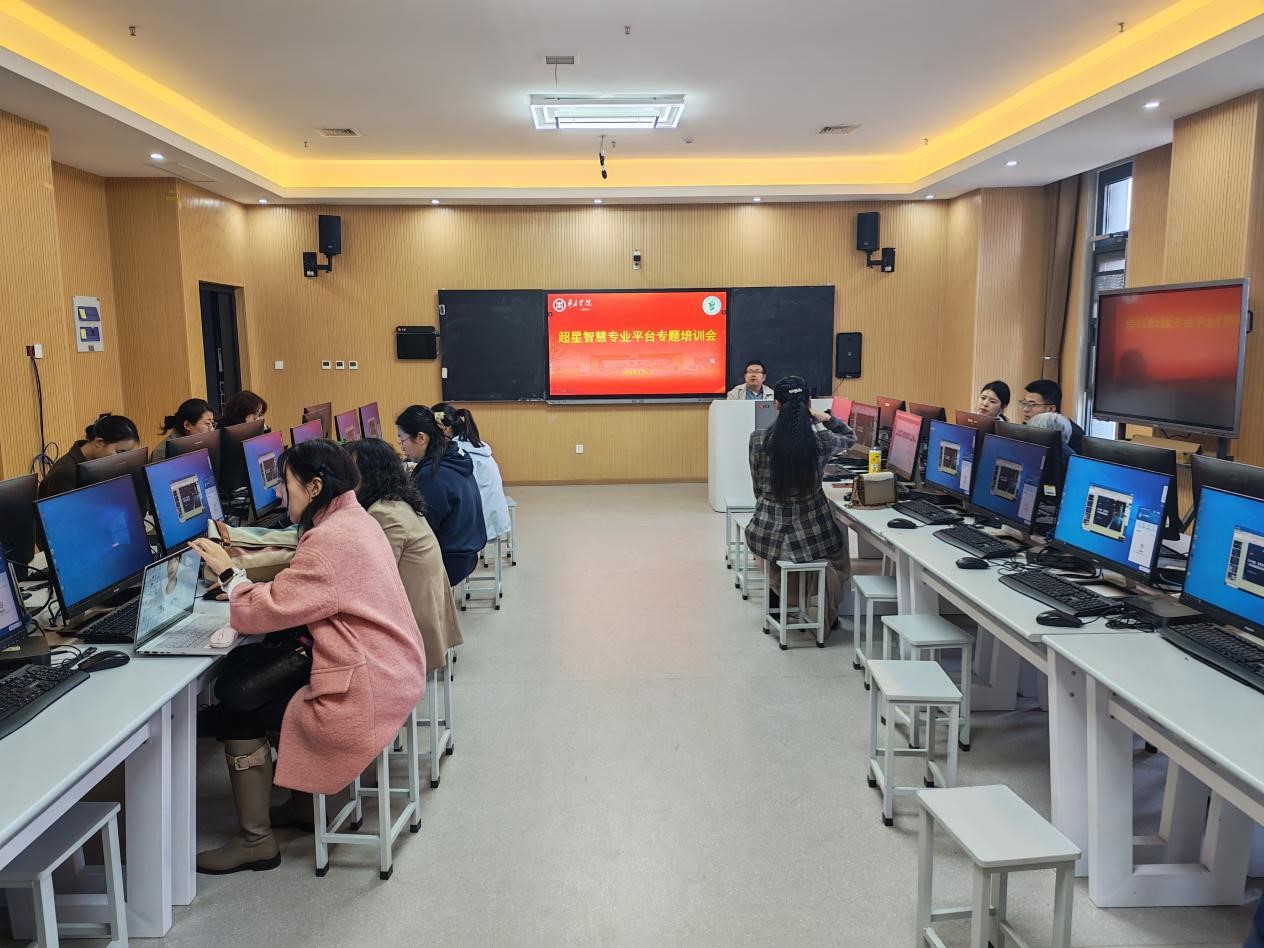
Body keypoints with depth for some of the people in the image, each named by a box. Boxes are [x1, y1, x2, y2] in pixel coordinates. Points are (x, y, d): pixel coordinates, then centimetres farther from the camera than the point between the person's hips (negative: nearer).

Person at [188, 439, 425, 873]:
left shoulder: (330, 540, -22)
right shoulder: (355, 520, 9)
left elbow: (263, 612, -21)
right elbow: (297, 594, 13)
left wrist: (228, 572, -5)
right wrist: (242, 574, 0)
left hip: (364, 691, -9)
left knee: (238, 710, 4)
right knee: (238, 673, 14)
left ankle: (256, 839, 16)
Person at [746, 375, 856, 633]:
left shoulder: (758, 438, -11)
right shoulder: (821, 441, -11)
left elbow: (758, 488, 3)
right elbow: (850, 437, 14)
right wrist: (825, 417, 2)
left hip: (768, 534, 1)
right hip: (812, 534, -1)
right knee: (840, 536, 36)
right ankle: (828, 617, 44)